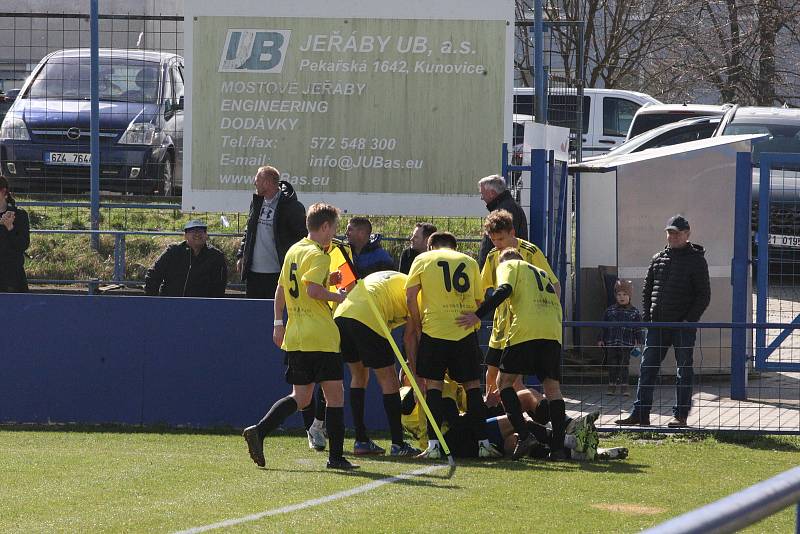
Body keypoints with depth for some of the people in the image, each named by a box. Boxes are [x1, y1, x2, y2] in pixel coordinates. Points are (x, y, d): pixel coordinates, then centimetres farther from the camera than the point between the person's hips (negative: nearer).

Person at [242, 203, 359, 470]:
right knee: (335, 393, 1)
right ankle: (336, 456, 2)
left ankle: (259, 431, -6)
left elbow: (281, 289, 19)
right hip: (320, 336, -8)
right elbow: (313, 290, -25)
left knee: (301, 397, 12)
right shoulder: (318, 255, -11)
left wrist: (278, 323, 22)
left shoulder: (294, 251, 15)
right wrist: (337, 296, -9)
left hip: (295, 337, 8)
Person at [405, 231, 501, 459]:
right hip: (466, 331, 2)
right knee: (472, 385, 9)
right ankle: (483, 443, 6)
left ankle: (434, 444, -6)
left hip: (435, 330, -2)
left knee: (433, 385, 3)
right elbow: (478, 301, 14)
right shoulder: (469, 262, 16)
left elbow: (410, 297, -1)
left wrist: (418, 326, 9)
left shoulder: (423, 259, 9)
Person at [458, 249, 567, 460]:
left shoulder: (508, 266, 16)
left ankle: (524, 435, -11)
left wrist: (478, 316, -8)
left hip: (526, 330, -5)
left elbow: (504, 290, -5)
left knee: (504, 381, 5)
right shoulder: (543, 273, 33)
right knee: (552, 387, 9)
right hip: (553, 331, 5)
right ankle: (558, 446, -1)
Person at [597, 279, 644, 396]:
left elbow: (638, 329, 5)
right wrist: (601, 339, 7)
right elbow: (604, 326, 11)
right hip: (611, 343, 2)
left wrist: (639, 341, -3)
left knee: (624, 366, -1)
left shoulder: (634, 312, 3)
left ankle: (624, 386, 6)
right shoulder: (610, 310, 7)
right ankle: (612, 385, 14)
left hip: (626, 345, -2)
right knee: (612, 366, 5)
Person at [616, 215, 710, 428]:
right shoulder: (658, 259, 12)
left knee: (684, 370, 1)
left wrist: (690, 320, -12)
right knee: (647, 368, 2)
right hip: (658, 323, 5)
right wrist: (647, 317, 5)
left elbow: (704, 295, -4)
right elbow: (647, 289, 17)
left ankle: (680, 415, 7)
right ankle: (640, 414, 5)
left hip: (684, 325, -5)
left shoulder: (696, 259, -2)